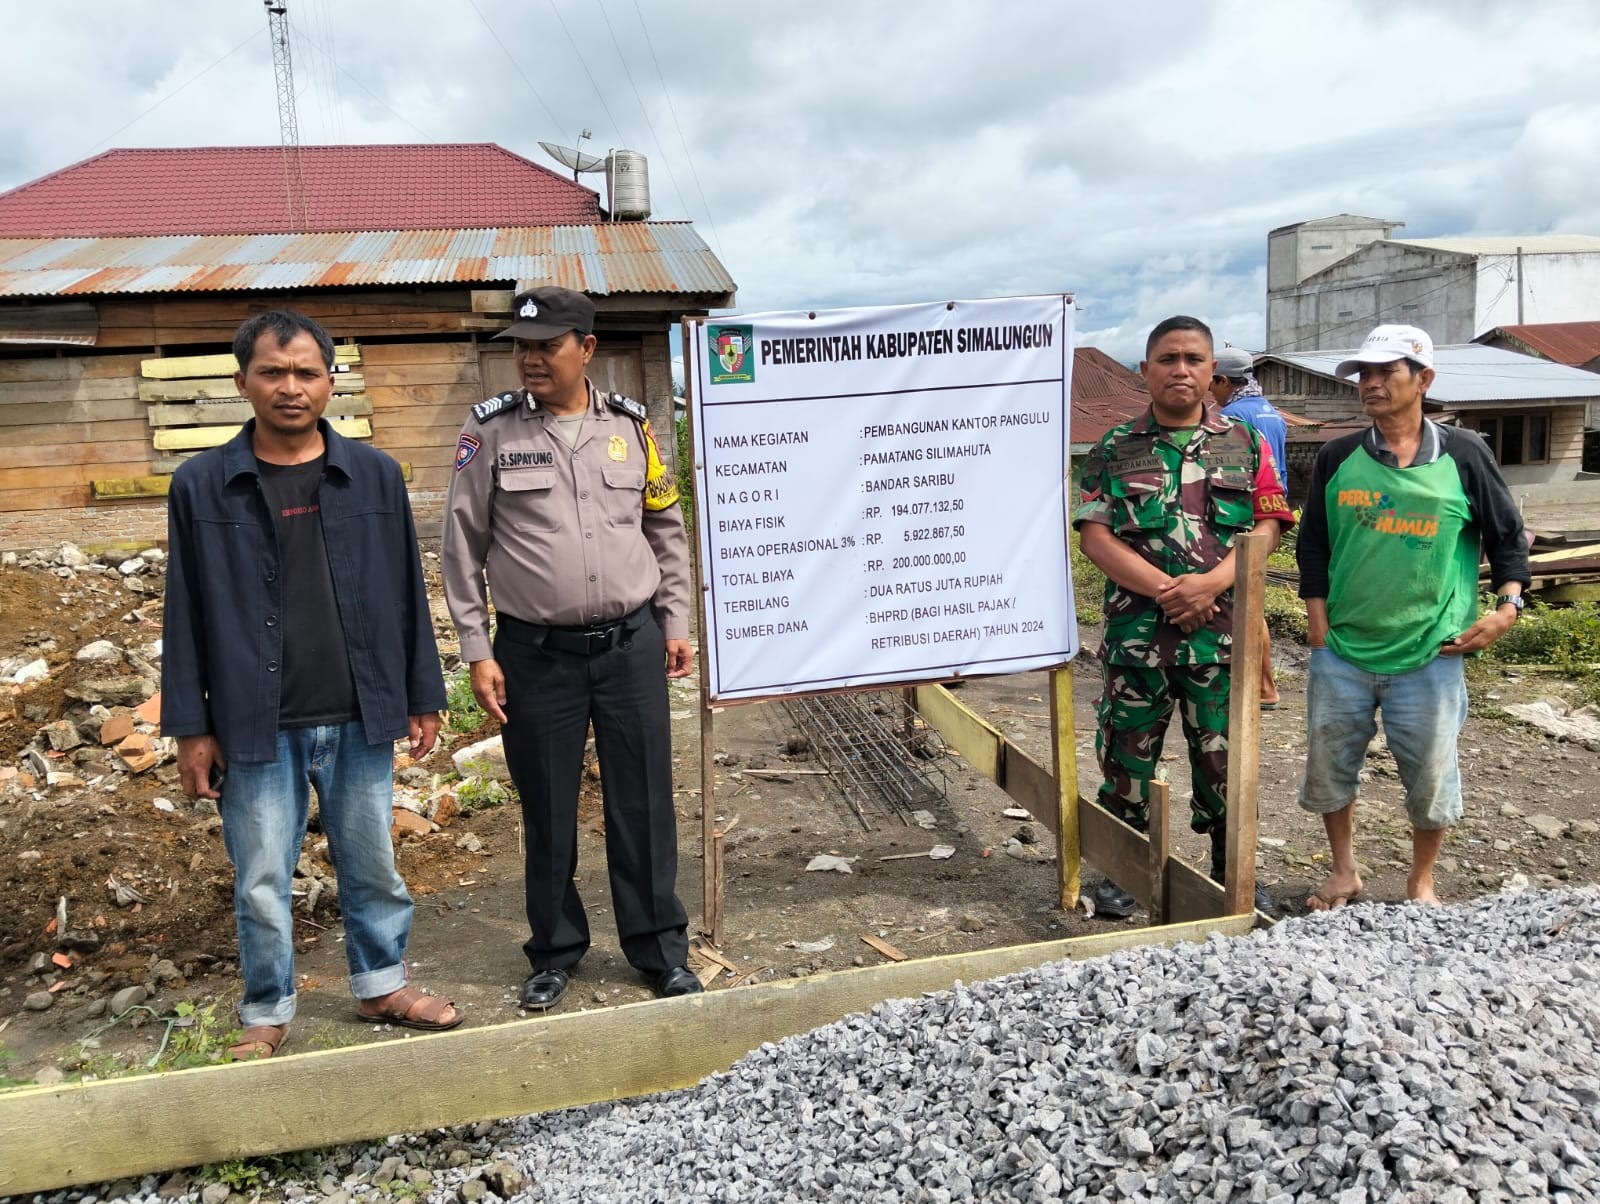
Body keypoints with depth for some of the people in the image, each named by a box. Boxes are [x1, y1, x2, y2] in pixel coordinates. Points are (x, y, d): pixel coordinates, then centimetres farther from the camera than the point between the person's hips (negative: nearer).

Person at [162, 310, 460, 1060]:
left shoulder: (374, 475, 1)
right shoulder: (200, 485, -2)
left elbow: (406, 593, 4)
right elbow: (186, 614, 0)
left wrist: (422, 697, 5)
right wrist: (191, 727, -1)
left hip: (360, 719, 1)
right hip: (256, 726, -1)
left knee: (372, 866, 15)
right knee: (261, 883, 11)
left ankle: (382, 985, 35)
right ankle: (267, 1013, 30)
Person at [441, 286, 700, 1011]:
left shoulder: (630, 424, 4)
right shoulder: (492, 429, -2)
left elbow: (666, 531, 12)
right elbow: (462, 548, 0)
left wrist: (675, 622, 8)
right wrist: (478, 653, -3)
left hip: (631, 645, 1)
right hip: (535, 652, -1)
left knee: (644, 803, 8)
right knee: (547, 812, 10)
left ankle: (659, 948, 25)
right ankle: (555, 952, 29)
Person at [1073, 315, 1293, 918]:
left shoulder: (1247, 445, 8)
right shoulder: (1114, 448, 4)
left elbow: (1268, 526, 2)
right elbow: (1094, 534, -3)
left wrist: (1212, 582, -15)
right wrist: (1163, 588, -14)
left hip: (1222, 631, 1)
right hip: (1135, 633, 0)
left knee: (1225, 754, 10)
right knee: (1126, 752, 7)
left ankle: (1232, 873, 28)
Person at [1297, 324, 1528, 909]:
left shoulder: (1463, 455, -1)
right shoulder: (1338, 458, 2)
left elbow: (1507, 535, 8)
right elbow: (1312, 550, 6)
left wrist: (1508, 607, -5)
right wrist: (1320, 636, 0)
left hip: (1430, 657, -1)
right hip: (1342, 655, 2)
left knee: (1431, 775, 9)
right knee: (1328, 768, 10)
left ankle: (1421, 885, 32)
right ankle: (1345, 872, 32)